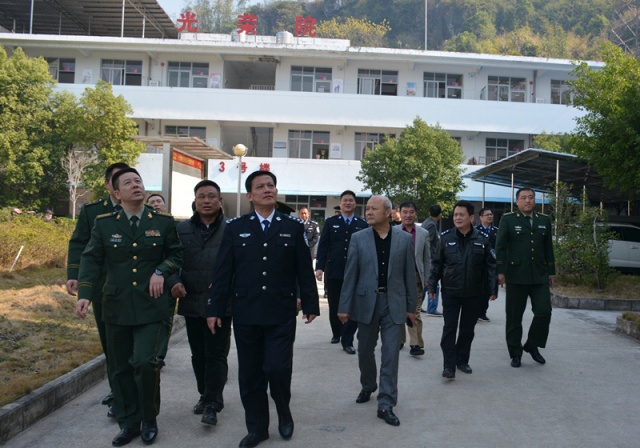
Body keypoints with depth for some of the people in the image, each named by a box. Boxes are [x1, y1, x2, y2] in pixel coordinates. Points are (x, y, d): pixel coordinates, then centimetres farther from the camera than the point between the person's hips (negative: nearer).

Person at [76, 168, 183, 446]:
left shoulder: (163, 222, 2)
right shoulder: (104, 224, 3)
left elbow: (176, 253, 12)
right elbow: (91, 259, 3)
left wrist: (162, 270, -8)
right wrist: (84, 294, -9)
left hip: (150, 306, -2)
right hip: (116, 306, 2)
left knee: (144, 362, -13)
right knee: (120, 368, 9)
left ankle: (149, 420, 10)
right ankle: (129, 423, 25)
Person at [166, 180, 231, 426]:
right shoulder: (181, 229, 8)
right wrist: (174, 282, -9)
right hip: (192, 303, 4)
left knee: (216, 354, -1)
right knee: (198, 355, 15)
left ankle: (212, 405, 6)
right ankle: (205, 395, 32)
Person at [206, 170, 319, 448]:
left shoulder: (293, 228, 5)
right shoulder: (235, 228, 6)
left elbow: (304, 270, 5)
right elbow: (222, 272, 4)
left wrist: (310, 305, 3)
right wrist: (214, 308, 1)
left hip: (282, 314, -1)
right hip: (246, 313, 2)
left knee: (278, 368, -8)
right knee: (250, 373, 8)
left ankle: (284, 412, 24)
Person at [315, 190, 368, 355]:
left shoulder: (363, 225, 8)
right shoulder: (330, 222, 9)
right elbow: (322, 246, 4)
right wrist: (319, 267, -6)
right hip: (333, 272, 1)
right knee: (334, 307, 11)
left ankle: (347, 341, 5)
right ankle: (336, 334, 30)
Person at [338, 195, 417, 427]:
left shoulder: (404, 239, 1)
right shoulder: (358, 238, 0)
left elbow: (409, 274, 3)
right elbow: (350, 274, 0)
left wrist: (411, 307, 3)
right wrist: (344, 307, -4)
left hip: (394, 304, -1)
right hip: (366, 302, 1)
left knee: (391, 354, -1)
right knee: (365, 351, 14)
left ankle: (386, 404, 7)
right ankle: (367, 387, 40)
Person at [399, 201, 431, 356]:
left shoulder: (424, 233, 7)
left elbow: (427, 258, 10)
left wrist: (426, 279, 5)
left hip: (415, 277, 0)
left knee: (414, 312, -3)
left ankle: (416, 344, -2)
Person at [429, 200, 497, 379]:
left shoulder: (482, 239, 0)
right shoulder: (446, 237, 0)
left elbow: (491, 265, 5)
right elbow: (437, 264, 6)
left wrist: (493, 289, 0)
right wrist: (432, 286, 4)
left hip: (473, 294, 1)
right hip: (450, 292, -1)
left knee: (468, 329, 11)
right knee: (449, 327, -5)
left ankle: (462, 361, 27)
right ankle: (449, 366, -2)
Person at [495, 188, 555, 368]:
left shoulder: (544, 220, 14)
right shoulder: (508, 220, 2)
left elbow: (548, 248, 18)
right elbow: (500, 247, -2)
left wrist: (551, 272, 15)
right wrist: (500, 272, -9)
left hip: (540, 277, 3)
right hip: (516, 277, -3)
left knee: (544, 312, -5)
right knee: (514, 317, 3)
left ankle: (532, 346, 17)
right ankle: (515, 353, 16)